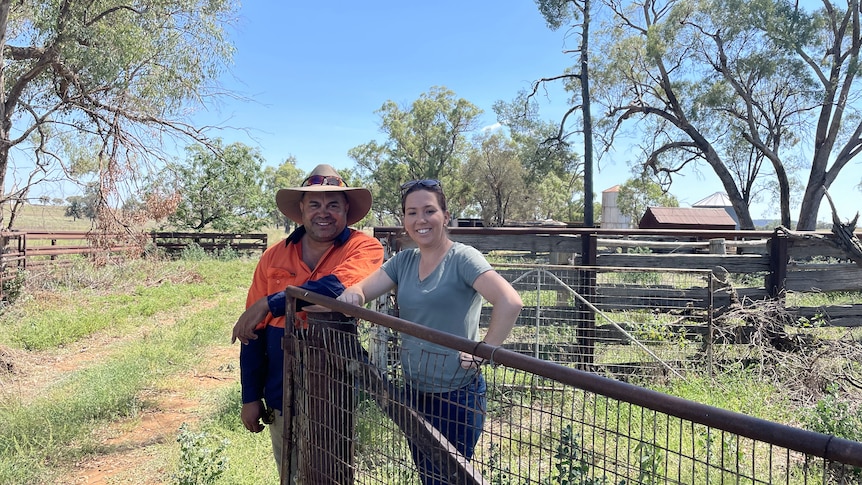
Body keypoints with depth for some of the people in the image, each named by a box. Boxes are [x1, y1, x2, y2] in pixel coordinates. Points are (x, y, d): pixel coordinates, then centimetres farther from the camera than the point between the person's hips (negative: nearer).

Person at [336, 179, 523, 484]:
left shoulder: (462, 258, -14)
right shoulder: (403, 261, 6)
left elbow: (510, 302, -26)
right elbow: (362, 289, 2)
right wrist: (351, 294, -21)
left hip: (457, 395, -6)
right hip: (414, 391, 7)